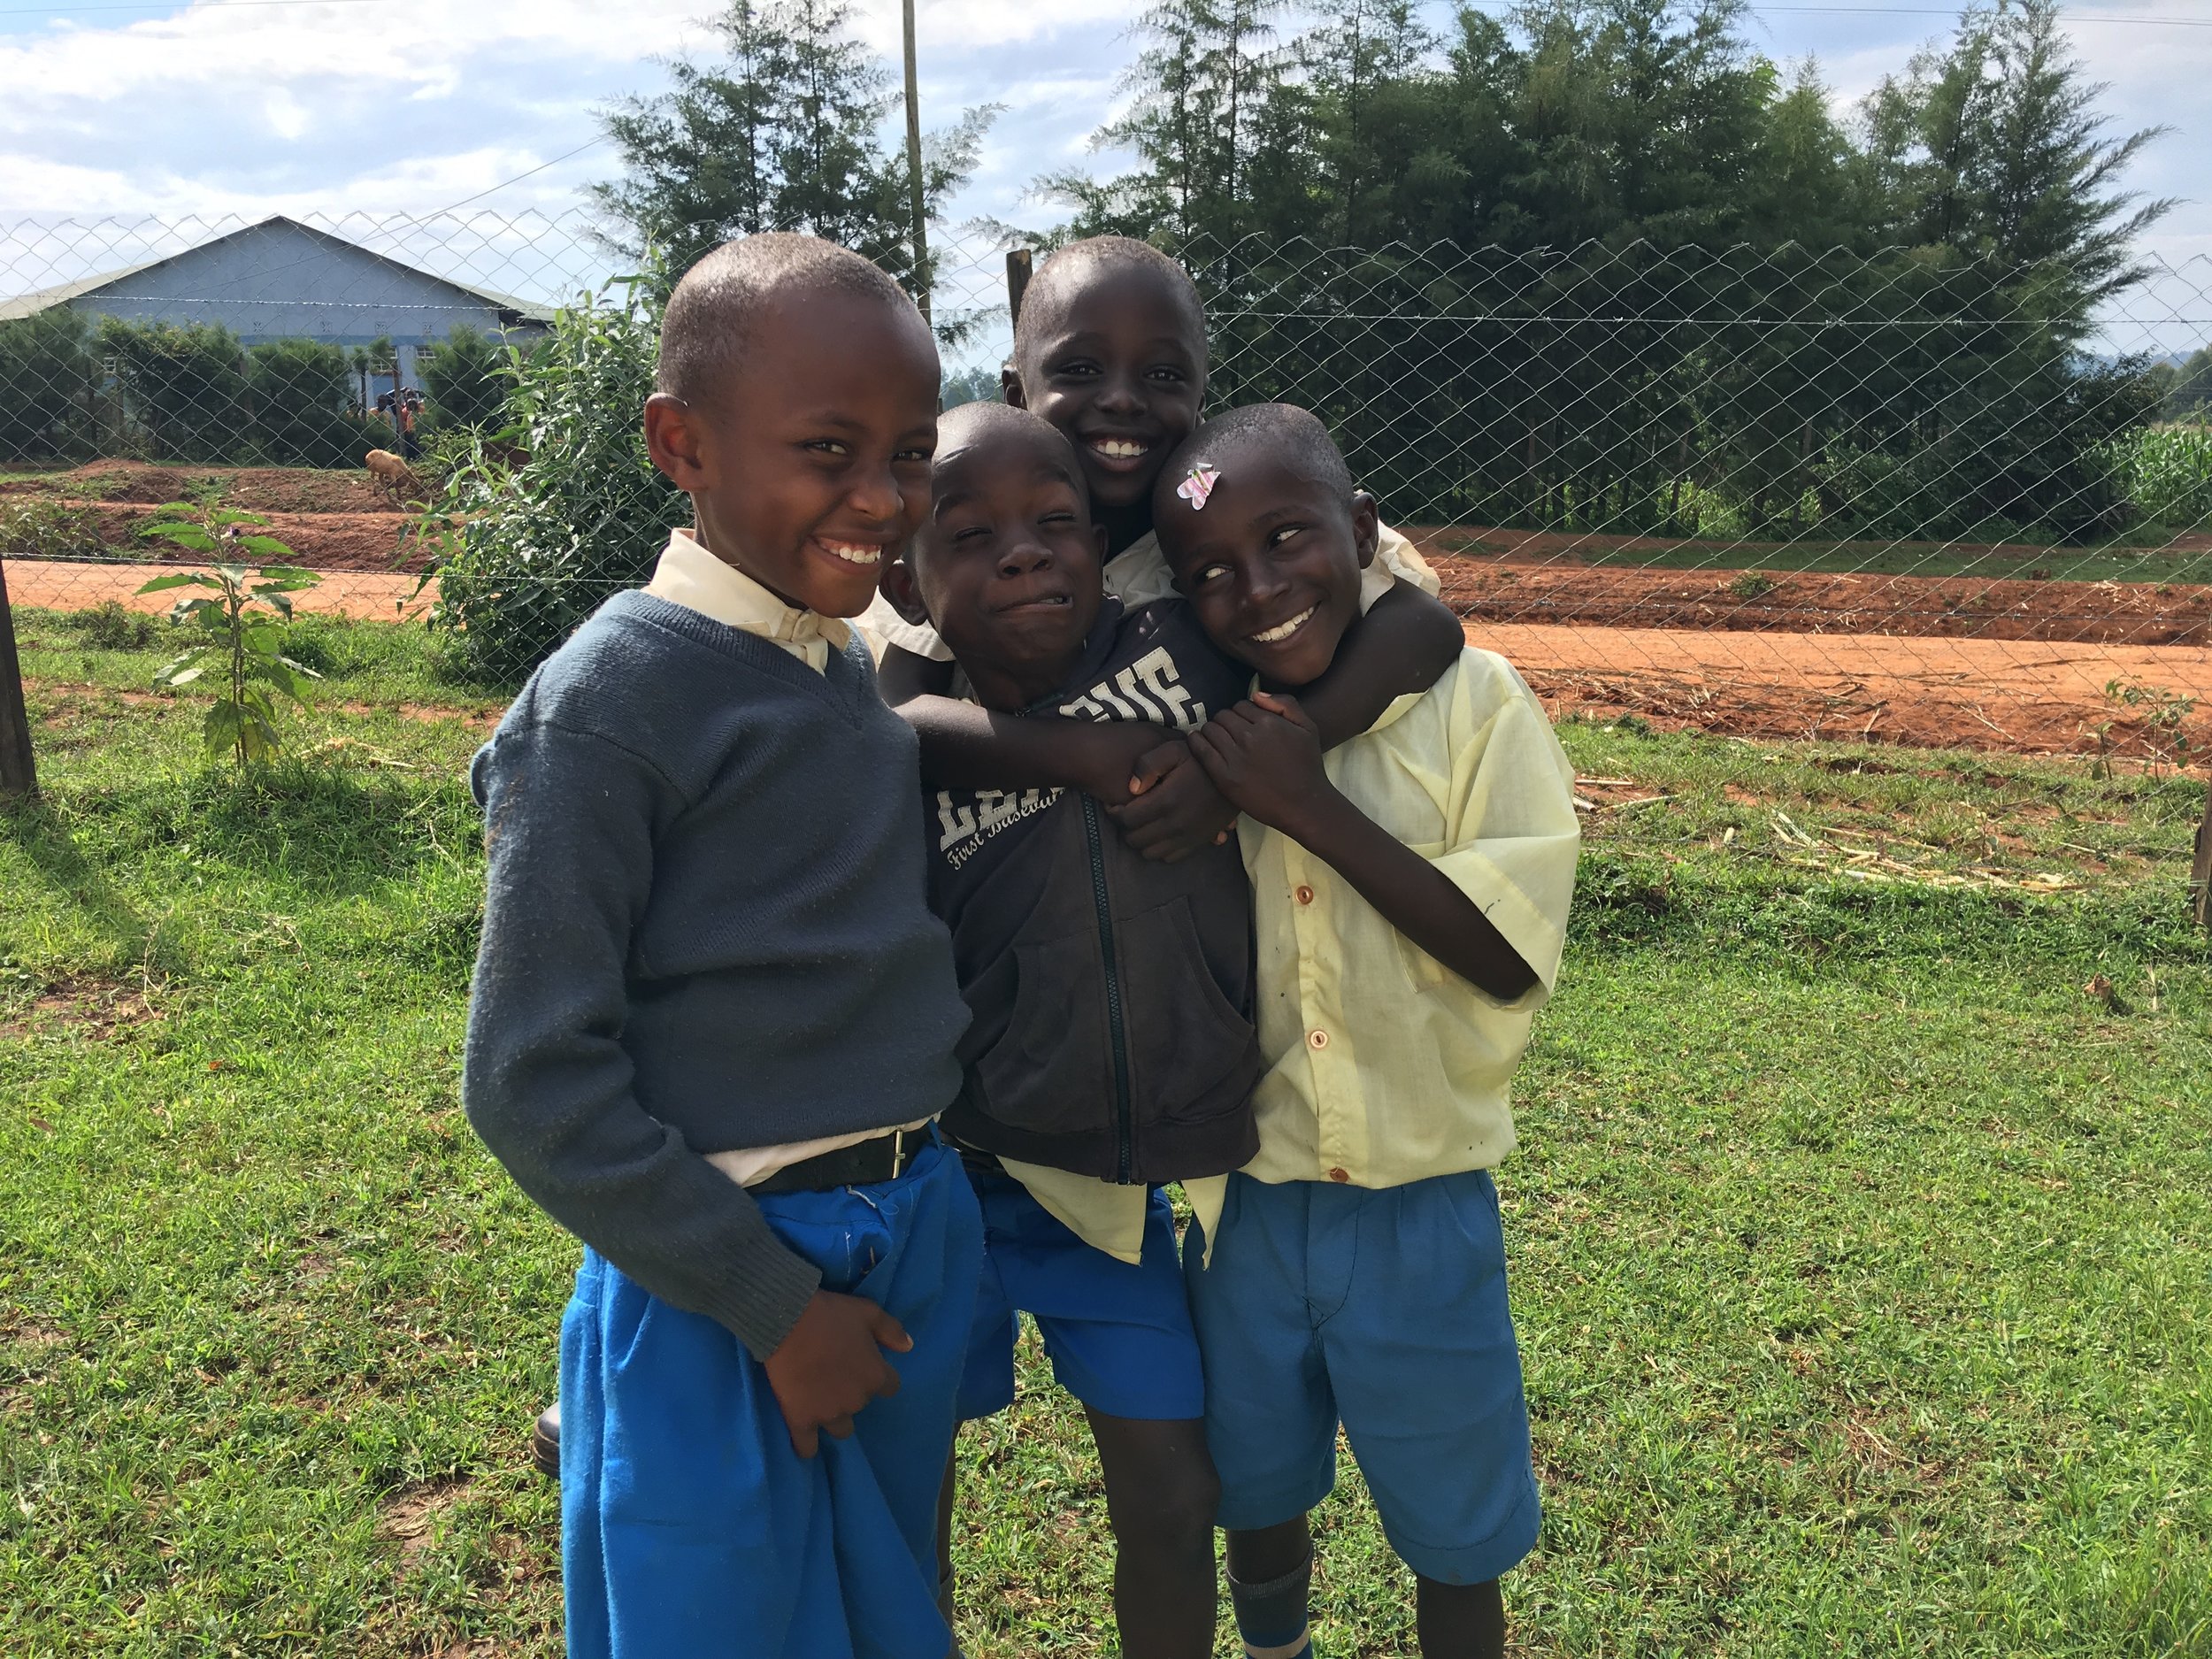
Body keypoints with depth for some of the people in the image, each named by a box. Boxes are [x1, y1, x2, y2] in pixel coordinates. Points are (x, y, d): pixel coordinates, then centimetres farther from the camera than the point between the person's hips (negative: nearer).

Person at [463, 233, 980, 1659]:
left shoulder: (860, 668, 3)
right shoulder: (613, 699, -18)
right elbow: (532, 1079, -18)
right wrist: (772, 1305, -15)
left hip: (919, 1238, 7)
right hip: (718, 1292, -6)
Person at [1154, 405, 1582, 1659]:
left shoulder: (1472, 700, -12)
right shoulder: (1195, 734, -3)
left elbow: (1514, 959, -20)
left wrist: (1315, 807, -25)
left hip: (1422, 1213, -3)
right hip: (1245, 1209, 3)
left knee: (1456, 1547, 17)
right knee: (1259, 1510, 24)